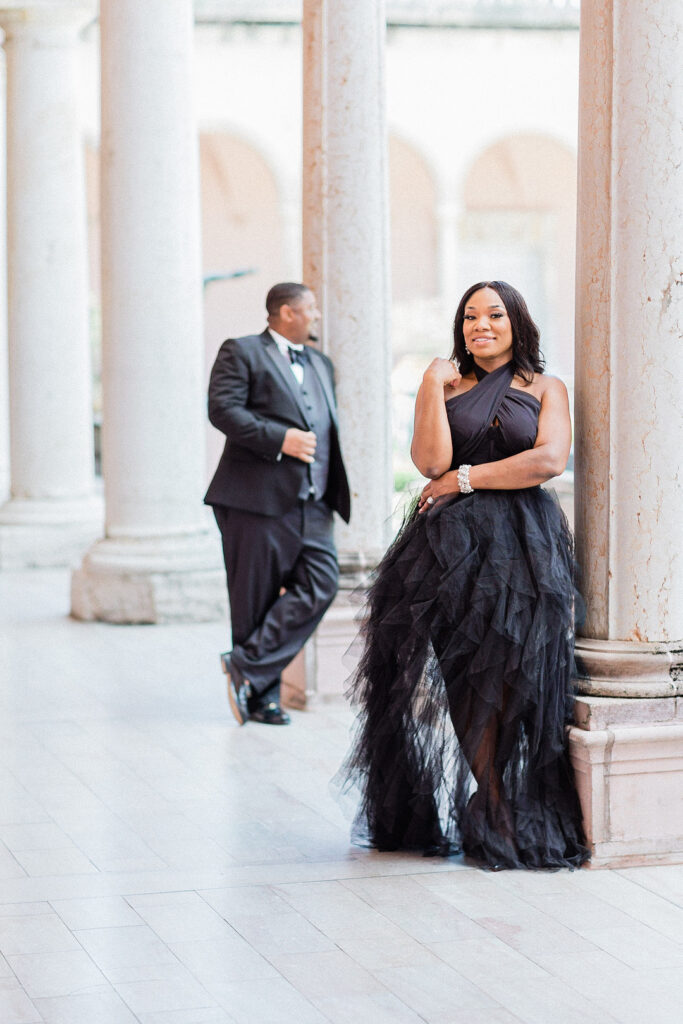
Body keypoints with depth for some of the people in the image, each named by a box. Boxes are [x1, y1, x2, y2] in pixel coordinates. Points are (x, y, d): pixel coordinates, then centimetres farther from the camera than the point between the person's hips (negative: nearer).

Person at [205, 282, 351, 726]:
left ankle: (248, 666, -7)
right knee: (256, 599, -1)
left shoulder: (321, 364, 24)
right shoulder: (241, 353, 1)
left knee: (321, 584, -11)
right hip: (258, 501, -6)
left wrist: (337, 491, 18)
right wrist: (280, 440, -19)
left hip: (311, 505, 6)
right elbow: (223, 409, -12)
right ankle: (261, 695, 8)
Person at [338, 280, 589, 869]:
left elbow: (551, 459, -7)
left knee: (506, 680, -6)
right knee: (466, 679, -5)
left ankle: (492, 820, 1)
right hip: (453, 544, 1)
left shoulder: (546, 390, 10)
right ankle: (496, 816, 1)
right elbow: (431, 462, -3)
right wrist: (434, 387, -6)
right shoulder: (445, 386, 12)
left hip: (526, 546, -1)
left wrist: (465, 479, -6)